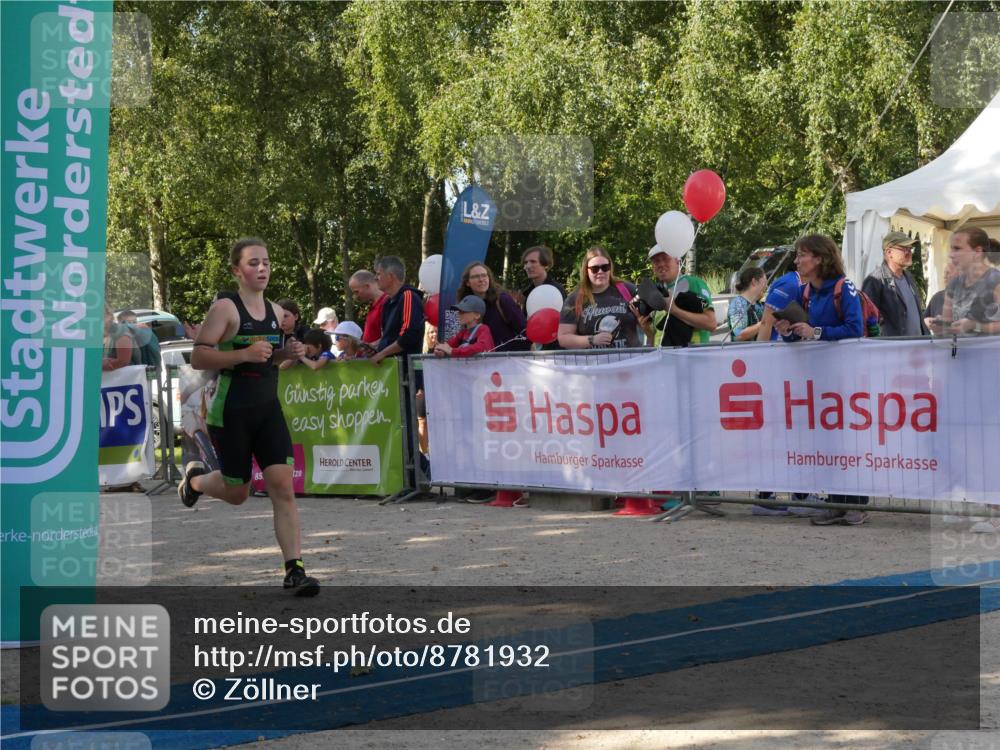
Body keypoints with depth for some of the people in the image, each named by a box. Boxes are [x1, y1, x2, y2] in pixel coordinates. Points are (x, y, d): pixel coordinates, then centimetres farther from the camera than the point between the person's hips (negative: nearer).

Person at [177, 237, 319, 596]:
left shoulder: (275, 311, 9)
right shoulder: (225, 308, -11)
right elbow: (198, 357, -16)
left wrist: (288, 353, 3)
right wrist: (244, 354, -25)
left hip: (267, 408, 5)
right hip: (231, 411, -5)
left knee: (283, 485, -9)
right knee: (237, 493, 9)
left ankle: (294, 569, -8)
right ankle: (194, 476, 43)